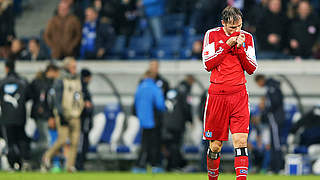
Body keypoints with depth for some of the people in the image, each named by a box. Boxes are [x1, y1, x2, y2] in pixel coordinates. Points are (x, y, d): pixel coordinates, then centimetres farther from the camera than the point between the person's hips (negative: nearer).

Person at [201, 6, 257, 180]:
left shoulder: (246, 37, 7)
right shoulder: (212, 35, 2)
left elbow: (252, 68, 5)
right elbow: (208, 64, -6)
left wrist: (240, 48, -9)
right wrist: (227, 45, -12)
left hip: (239, 96, 1)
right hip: (217, 95, -1)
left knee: (241, 141, -13)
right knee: (215, 146, 4)